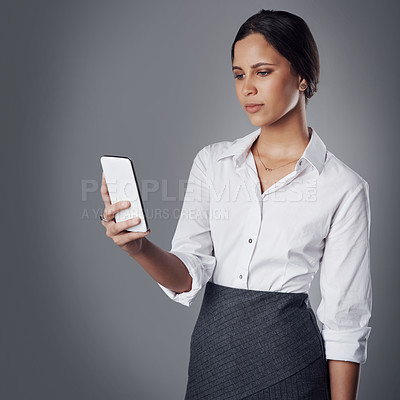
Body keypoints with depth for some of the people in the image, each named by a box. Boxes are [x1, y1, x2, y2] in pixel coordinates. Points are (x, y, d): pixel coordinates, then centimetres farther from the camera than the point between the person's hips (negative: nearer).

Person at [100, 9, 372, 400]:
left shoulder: (343, 187, -9)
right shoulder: (212, 162, 1)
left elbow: (345, 319, -7)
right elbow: (188, 274, -6)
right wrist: (139, 248, -25)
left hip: (289, 360, -3)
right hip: (211, 349, 3)